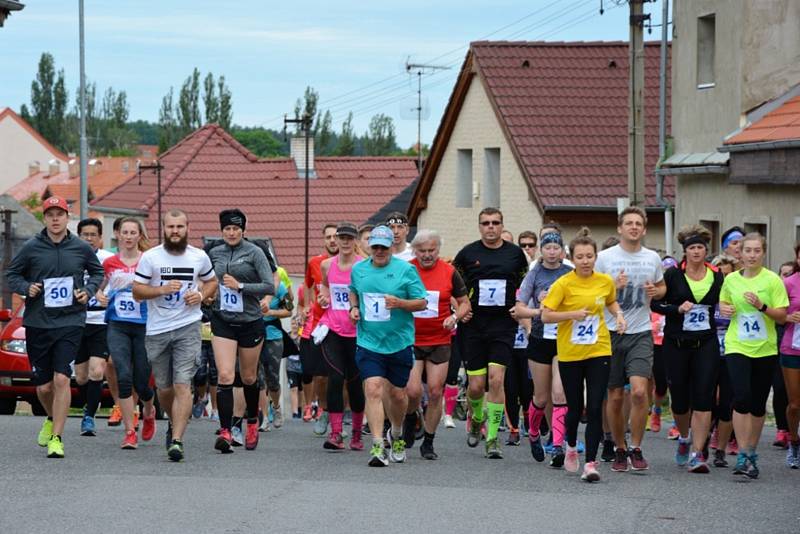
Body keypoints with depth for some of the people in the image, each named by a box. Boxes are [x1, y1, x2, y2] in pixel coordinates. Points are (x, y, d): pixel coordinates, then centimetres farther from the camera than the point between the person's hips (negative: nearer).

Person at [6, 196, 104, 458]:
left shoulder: (81, 248, 2)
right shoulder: (31, 247, -1)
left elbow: (98, 272, 19)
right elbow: (11, 274, 9)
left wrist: (88, 291, 2)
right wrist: (26, 287, -10)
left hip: (70, 322, -1)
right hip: (37, 324, 1)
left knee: (61, 379, -15)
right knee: (43, 386, 7)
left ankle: (56, 438, -11)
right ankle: (52, 420, 39)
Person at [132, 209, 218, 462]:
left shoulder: (200, 257, 3)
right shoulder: (150, 257, -2)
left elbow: (212, 282, 19)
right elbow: (137, 291, -1)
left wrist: (201, 295, -2)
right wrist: (162, 289, -17)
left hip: (188, 327, -1)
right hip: (157, 329, 1)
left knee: (183, 385, -13)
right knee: (164, 387, 10)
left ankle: (177, 440, -17)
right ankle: (174, 422, 40)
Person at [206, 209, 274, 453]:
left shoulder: (254, 252, -7)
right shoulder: (214, 254, 6)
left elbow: (270, 287, -13)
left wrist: (240, 286, -18)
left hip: (250, 322, -2)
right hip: (222, 321, 2)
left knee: (248, 377, 13)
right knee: (225, 376, -14)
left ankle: (252, 421, 38)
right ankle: (225, 431, -18)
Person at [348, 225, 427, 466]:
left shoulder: (406, 270, -4)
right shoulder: (358, 270, 7)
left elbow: (422, 302, -3)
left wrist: (400, 303, -20)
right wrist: (354, 307, 6)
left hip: (400, 342, -1)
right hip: (368, 343, 1)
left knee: (397, 394, 10)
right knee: (373, 390, -16)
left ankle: (396, 434, 40)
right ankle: (377, 446, -17)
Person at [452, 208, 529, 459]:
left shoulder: (515, 253, 5)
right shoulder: (468, 253, 2)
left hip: (503, 325, 0)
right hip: (474, 326, 0)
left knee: (496, 380, -12)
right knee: (476, 385, 0)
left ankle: (492, 438, -4)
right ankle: (476, 419, 32)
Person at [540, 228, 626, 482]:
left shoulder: (605, 281, 1)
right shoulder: (563, 283, -10)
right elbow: (545, 316, -12)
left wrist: (619, 315, 4)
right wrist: (573, 314, -23)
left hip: (599, 350, 2)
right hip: (569, 353, -2)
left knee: (595, 408, -8)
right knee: (575, 407, 7)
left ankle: (590, 462, -4)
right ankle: (571, 446, 37)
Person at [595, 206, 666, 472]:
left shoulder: (652, 258, 8)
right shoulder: (605, 257, 0)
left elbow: (662, 287, 24)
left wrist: (656, 292, 0)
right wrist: (614, 287, -15)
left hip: (641, 333, 1)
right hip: (611, 333, -1)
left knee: (639, 390, -17)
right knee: (615, 397, 4)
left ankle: (636, 449, -4)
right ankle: (620, 450, 20)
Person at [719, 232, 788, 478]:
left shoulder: (772, 280, -3)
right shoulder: (731, 279, 4)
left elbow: (782, 315, -4)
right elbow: (723, 302, 21)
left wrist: (762, 306, -19)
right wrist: (724, 309, -1)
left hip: (765, 349, 0)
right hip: (737, 347, 0)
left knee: (758, 404, 7)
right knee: (742, 398, -16)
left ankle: (751, 453, 22)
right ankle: (743, 456, -14)